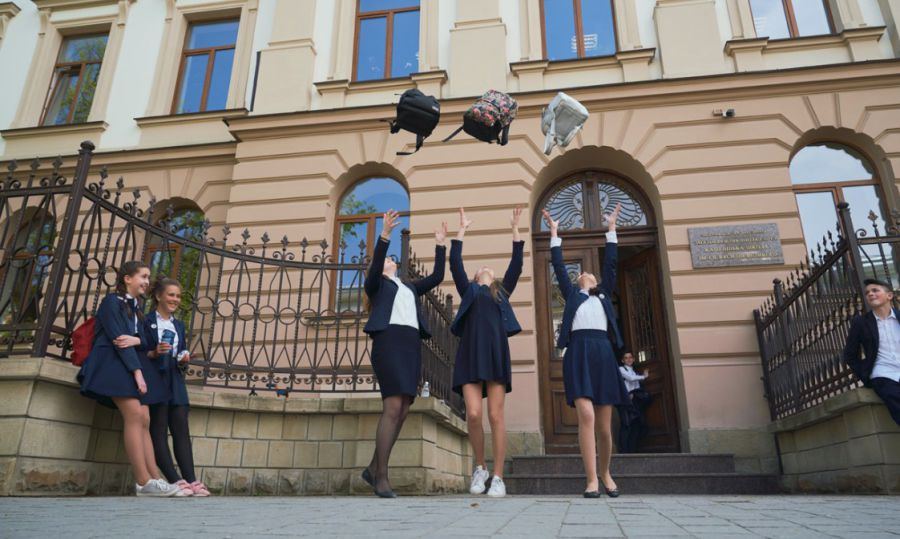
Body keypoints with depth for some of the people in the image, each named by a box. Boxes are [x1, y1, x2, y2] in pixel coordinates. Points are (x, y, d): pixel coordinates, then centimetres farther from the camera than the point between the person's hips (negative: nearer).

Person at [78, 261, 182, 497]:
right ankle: (143, 482, -25)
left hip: (131, 365, 8)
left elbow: (144, 341, 13)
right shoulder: (112, 301, -1)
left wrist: (136, 340, -13)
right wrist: (137, 371, -16)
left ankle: (154, 479, -12)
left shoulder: (135, 308, 23)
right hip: (112, 363, -8)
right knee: (135, 416, -21)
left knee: (144, 420, -5)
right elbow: (117, 338, -11)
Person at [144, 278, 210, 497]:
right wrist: (154, 353, -22)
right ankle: (175, 481, -10)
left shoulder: (179, 325, 21)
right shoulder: (146, 321, 0)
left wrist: (185, 358, 1)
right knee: (159, 430, -6)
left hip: (176, 381, 6)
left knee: (182, 430, -3)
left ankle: (191, 480, -9)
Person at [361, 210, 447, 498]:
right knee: (393, 408, -18)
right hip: (388, 341, -6)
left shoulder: (409, 287, 32)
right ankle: (382, 477, -13)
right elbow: (374, 265, -7)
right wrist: (385, 234, -19)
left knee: (402, 411, 0)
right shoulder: (374, 284, 15)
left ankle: (373, 468, 12)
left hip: (412, 345, 6)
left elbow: (437, 277, 24)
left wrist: (440, 245, 22)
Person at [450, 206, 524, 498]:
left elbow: (516, 265, 18)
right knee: (473, 414, -11)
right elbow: (455, 263, 15)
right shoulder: (468, 290, 24)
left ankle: (498, 477, 0)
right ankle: (480, 467, 11)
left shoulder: (502, 292, 25)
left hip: (497, 353, 0)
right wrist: (462, 229, 19)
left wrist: (515, 229, 19)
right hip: (470, 353, 0)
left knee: (495, 415, -5)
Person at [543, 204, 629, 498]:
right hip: (578, 354, -2)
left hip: (603, 355, 2)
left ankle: (605, 472, 25)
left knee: (605, 425, 3)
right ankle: (592, 479, -12)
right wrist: (554, 231, 20)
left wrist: (611, 227, 24)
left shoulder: (604, 295, 24)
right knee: (586, 415, -18)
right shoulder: (572, 295, 21)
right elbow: (559, 266, 18)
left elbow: (610, 263, 22)